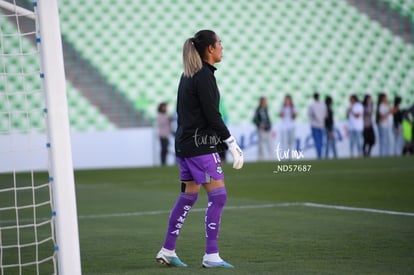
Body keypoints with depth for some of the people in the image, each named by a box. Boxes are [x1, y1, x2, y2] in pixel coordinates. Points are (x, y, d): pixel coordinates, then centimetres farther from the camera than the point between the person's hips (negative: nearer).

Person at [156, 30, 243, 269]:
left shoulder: (188, 75, 14)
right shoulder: (204, 76, -14)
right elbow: (213, 116, -18)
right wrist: (232, 144, -15)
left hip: (185, 142, 9)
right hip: (200, 145, -9)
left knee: (188, 196, 14)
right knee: (218, 196, -7)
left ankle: (167, 251, 18)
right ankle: (211, 256, -7)